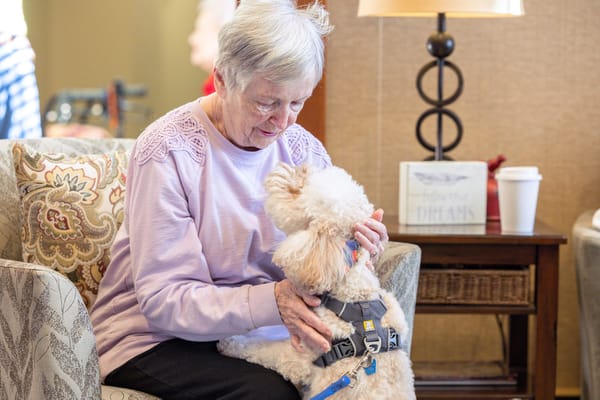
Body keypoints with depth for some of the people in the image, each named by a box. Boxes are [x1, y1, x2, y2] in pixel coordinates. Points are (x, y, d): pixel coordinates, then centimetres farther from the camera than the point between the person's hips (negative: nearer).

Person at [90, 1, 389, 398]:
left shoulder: (307, 152, 1)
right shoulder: (167, 152, -17)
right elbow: (163, 299, -20)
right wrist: (270, 302, -33)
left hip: (254, 330, 5)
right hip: (156, 335, -4)